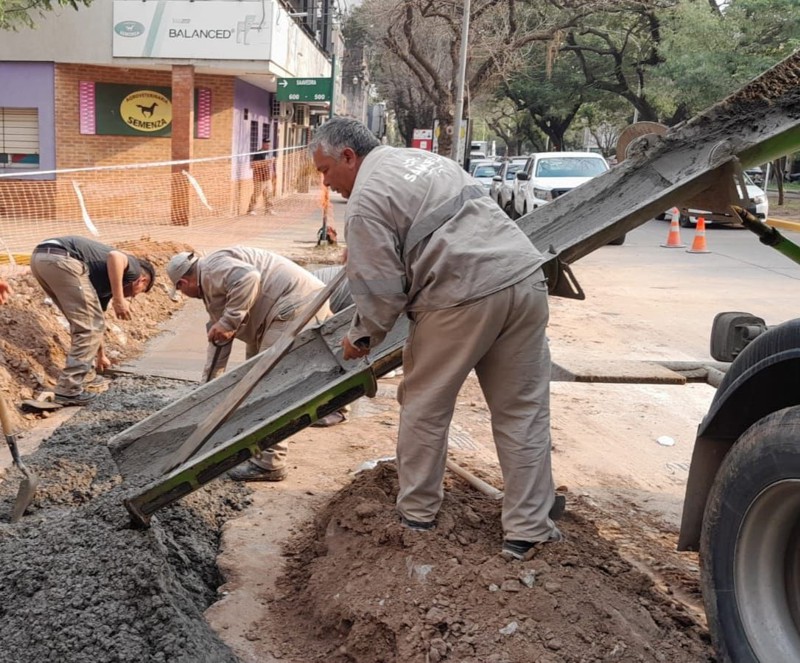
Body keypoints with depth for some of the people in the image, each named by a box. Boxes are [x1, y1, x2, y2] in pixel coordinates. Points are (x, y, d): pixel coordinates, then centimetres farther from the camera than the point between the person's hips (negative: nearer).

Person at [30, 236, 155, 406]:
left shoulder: (107, 283, 35)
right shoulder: (132, 266, 14)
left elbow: (95, 322, 47)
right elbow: (114, 256, -13)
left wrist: (100, 355, 61)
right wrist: (119, 299, -11)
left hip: (39, 258, 9)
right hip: (61, 259, -9)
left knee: (85, 324, 24)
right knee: (89, 326, 0)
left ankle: (83, 374, 32)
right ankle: (69, 390, 0)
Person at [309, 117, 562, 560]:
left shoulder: (365, 201, -3)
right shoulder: (421, 157, 24)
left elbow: (380, 288, -6)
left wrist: (360, 337, 13)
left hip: (462, 298, -8)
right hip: (524, 277, 8)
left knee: (424, 408, 14)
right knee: (522, 410, 12)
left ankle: (417, 511, 27)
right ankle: (528, 529, 16)